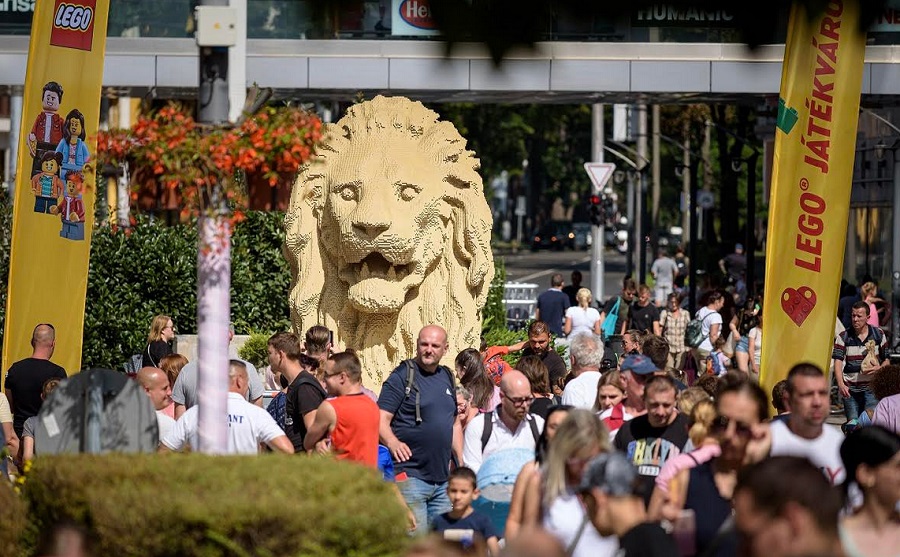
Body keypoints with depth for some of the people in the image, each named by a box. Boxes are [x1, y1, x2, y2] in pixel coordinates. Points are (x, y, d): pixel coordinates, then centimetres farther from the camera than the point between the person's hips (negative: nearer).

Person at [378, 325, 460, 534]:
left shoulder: (447, 377, 15)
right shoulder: (402, 376, -5)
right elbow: (381, 420, -12)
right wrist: (393, 443, -32)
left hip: (443, 478, 7)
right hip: (410, 476, -7)